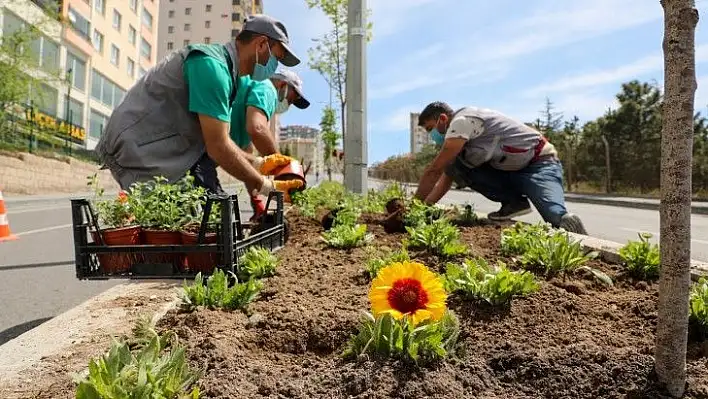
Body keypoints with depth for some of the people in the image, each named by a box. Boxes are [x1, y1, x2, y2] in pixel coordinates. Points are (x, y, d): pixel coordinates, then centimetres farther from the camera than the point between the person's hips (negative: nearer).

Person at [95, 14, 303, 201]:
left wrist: (258, 163, 12)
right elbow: (219, 147, -22)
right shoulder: (212, 65, -19)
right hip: (138, 151, -10)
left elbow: (217, 140, 16)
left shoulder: (220, 64, 13)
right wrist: (265, 185, -12)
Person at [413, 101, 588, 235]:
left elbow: (434, 170, -19)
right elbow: (445, 179, 16)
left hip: (540, 163, -10)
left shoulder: (462, 121, -17)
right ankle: (513, 202, -4)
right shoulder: (456, 139, 14)